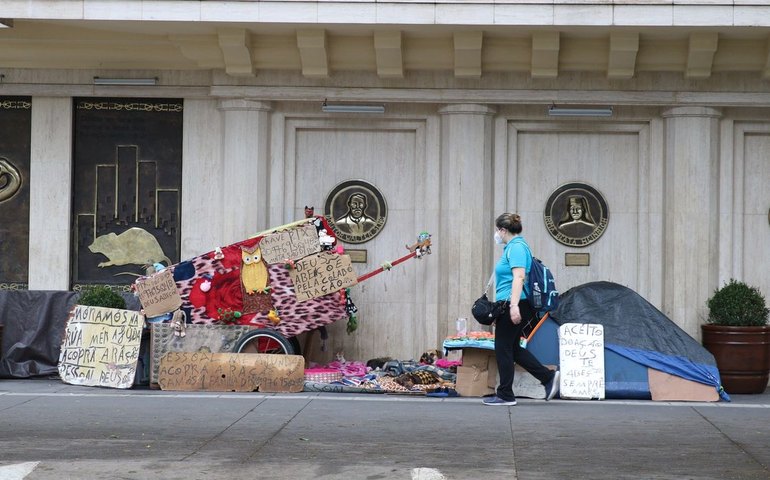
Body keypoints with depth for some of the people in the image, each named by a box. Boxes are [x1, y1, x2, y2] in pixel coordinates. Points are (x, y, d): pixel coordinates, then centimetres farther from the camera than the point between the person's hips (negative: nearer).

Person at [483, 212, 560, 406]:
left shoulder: (516, 247, -13)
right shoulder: (513, 246, 19)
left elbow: (519, 277, -24)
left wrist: (514, 305, -30)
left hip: (512, 306, -10)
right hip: (510, 305, 10)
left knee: (504, 349, -2)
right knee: (512, 348, 14)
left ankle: (505, 395, 5)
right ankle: (548, 377, 13)